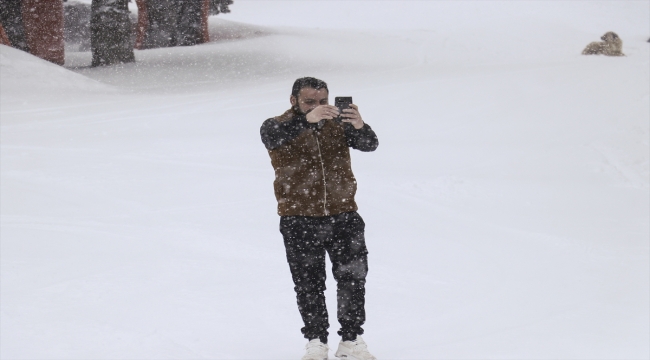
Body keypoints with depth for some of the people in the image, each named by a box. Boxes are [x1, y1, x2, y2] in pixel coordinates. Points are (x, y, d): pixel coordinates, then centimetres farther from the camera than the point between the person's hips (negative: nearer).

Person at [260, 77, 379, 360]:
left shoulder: (338, 125, 5)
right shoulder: (278, 127, -1)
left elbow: (369, 145, -8)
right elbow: (272, 137, -25)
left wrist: (359, 127, -32)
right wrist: (307, 119, -41)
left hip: (343, 216, 2)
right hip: (300, 222, -2)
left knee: (353, 278, 1)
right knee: (309, 284, 5)